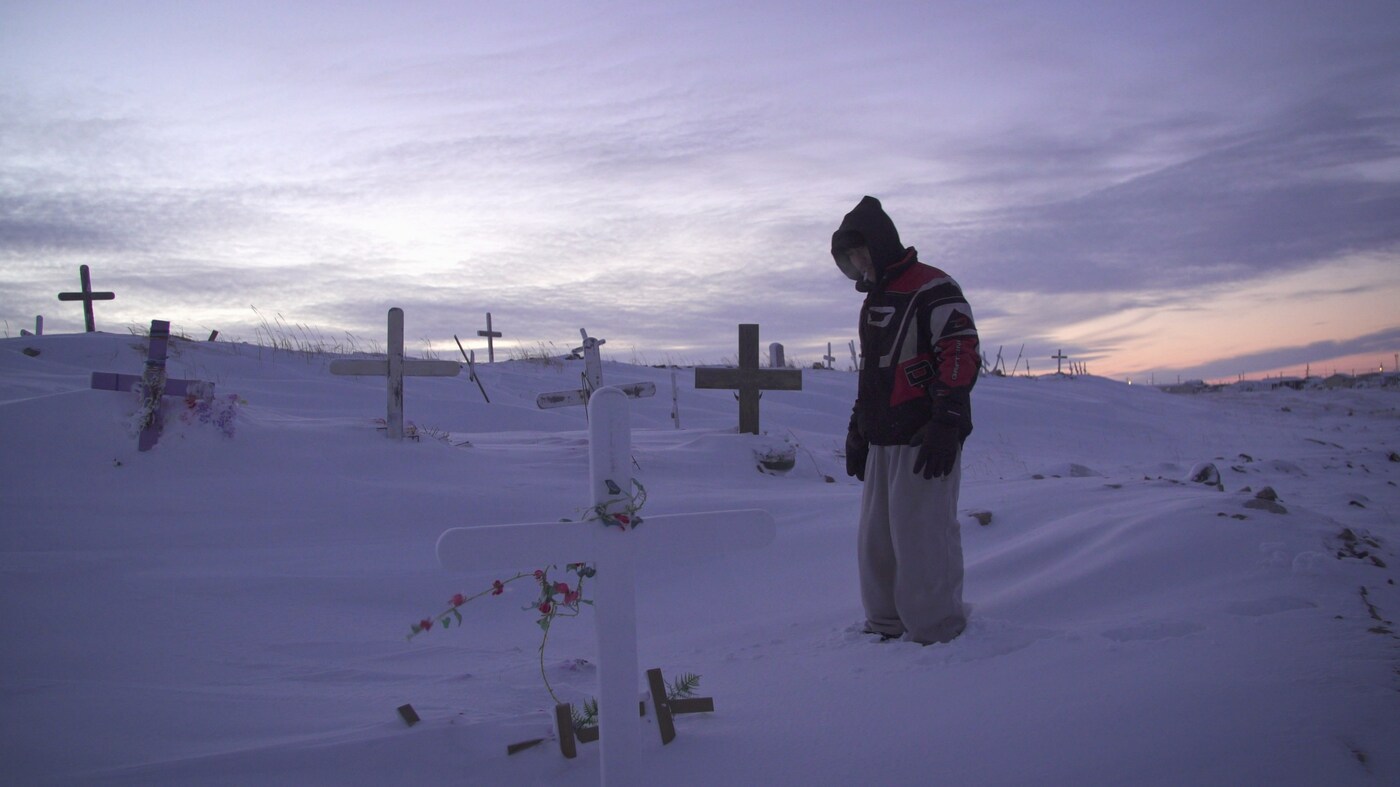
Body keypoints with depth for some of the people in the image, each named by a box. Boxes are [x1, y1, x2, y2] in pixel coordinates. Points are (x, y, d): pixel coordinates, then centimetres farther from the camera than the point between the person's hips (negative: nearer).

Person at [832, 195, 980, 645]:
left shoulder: (932, 289, -8)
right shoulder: (875, 301, 22)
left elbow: (962, 356, -16)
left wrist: (946, 426, -23)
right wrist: (858, 431, 23)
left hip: (925, 440, -9)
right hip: (883, 442, 9)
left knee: (921, 541, -8)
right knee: (876, 540, 11)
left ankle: (937, 637, 3)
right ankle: (886, 627, 22)